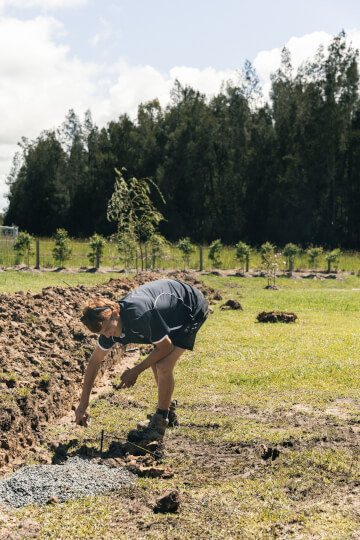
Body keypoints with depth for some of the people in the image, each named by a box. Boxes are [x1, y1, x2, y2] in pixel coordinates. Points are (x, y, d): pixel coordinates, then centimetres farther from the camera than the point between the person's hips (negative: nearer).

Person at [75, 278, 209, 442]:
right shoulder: (109, 321, -12)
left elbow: (166, 347, -23)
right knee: (155, 362, 11)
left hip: (193, 310, -8)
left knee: (163, 366, -18)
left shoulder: (140, 315, -38)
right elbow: (94, 361, 0)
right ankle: (169, 412, 31)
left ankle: (158, 427, -5)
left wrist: (136, 371, -12)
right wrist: (83, 404, 2)